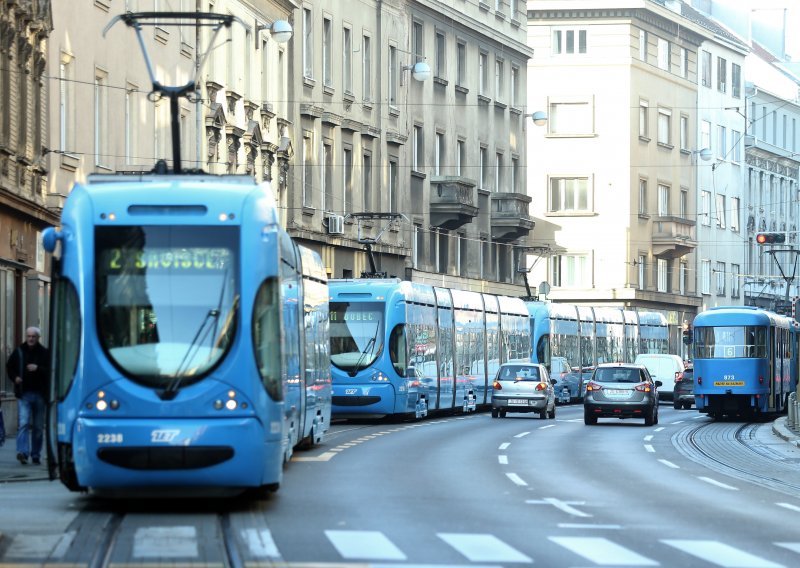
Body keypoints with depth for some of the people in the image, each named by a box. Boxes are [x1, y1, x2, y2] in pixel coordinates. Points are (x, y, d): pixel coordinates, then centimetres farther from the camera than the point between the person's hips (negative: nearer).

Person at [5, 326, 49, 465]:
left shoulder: (44, 353, 1)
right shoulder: (19, 351, 5)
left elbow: (51, 370, -3)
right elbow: (9, 367, 16)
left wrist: (38, 369, -18)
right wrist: (15, 377, -3)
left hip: (40, 393, 1)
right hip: (24, 393, -1)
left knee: (38, 426, 7)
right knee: (24, 423, -13)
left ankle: (36, 454, 16)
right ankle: (22, 452, -21)